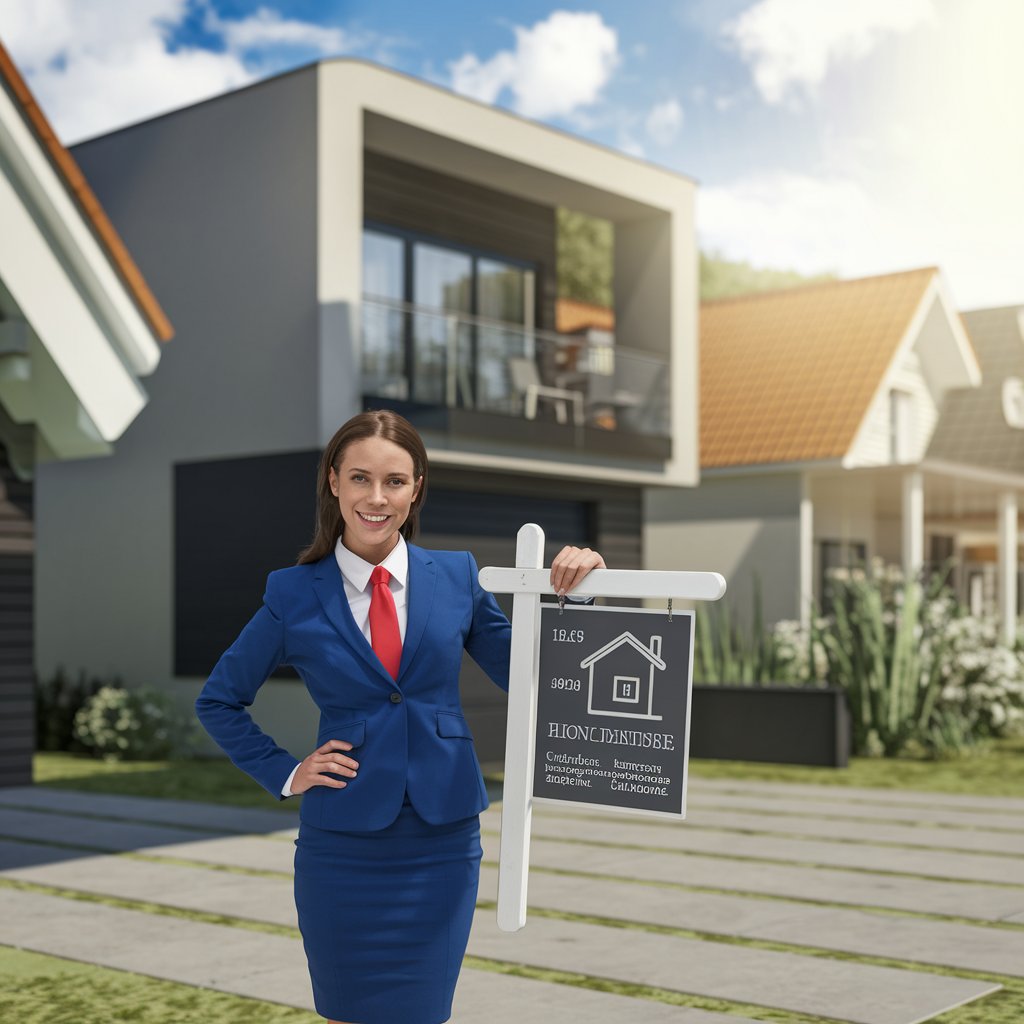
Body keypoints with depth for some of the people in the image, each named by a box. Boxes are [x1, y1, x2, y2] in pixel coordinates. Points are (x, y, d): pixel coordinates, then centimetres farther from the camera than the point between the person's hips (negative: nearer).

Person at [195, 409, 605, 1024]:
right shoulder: (296, 594, -2)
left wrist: (570, 592, -8)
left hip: (443, 841, 1)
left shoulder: (457, 577, 1)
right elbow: (218, 701, 9)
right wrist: (285, 774, -1)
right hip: (343, 843, -1)